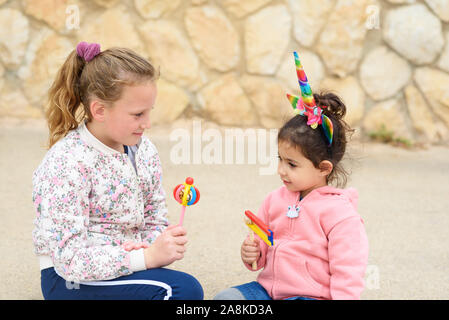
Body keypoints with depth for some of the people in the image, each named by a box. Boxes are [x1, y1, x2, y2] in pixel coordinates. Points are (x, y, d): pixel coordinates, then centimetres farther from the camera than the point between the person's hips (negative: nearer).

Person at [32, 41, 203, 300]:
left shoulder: (144, 151, 3)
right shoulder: (68, 163, -21)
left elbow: (155, 222, 11)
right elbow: (69, 258, -25)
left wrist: (161, 244, -14)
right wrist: (147, 257, -27)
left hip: (122, 266, 8)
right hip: (70, 280, -7)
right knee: (184, 290, -24)